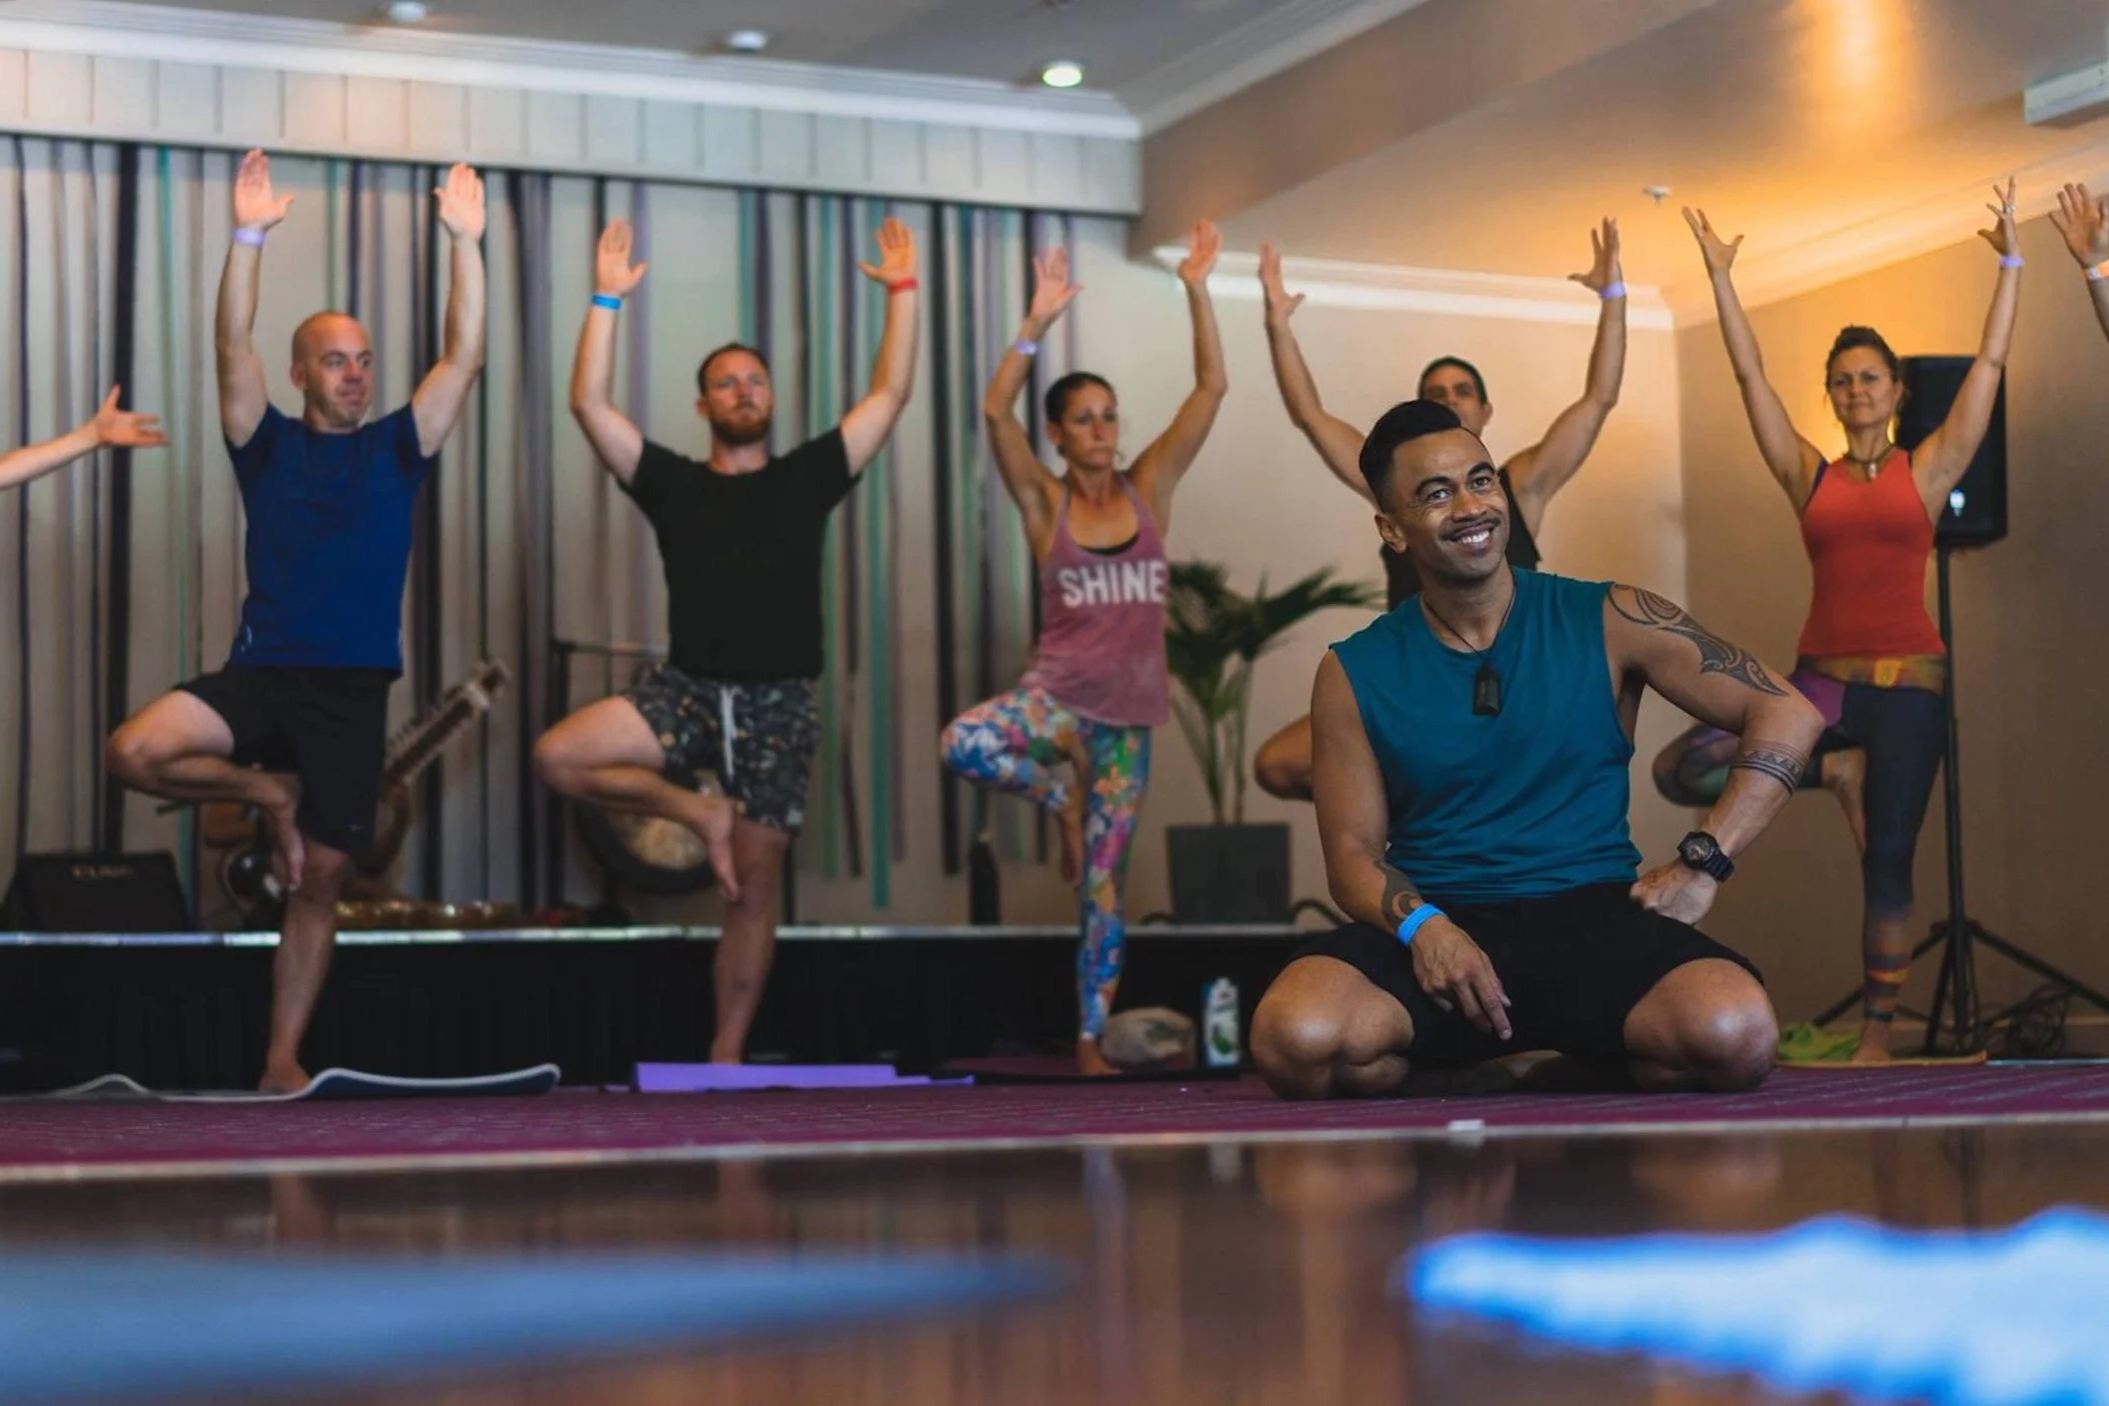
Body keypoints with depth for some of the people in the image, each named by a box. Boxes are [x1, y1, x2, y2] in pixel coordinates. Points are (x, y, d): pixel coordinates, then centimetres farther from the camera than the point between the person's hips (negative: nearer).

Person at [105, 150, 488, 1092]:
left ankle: (282, 1062, 11)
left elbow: (464, 357, -1)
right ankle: (268, 794, 3)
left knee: (321, 880, 2)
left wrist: (465, 245, -11)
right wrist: (248, 238, -19)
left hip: (353, 690, 0)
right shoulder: (268, 446, 6)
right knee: (135, 751, -25)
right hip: (260, 674, 0)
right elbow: (233, 348, -7)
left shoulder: (396, 448, 9)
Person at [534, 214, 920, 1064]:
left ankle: (726, 1056, 11)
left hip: (780, 705, 0)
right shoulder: (673, 483, 7)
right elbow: (588, 403, -2)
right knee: (557, 757, -23)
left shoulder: (808, 478, 9)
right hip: (688, 691, 0)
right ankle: (700, 814, -3)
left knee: (753, 893, 1)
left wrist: (902, 292, 0)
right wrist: (607, 301, -7)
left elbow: (890, 395, 6)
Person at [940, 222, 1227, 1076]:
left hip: (1127, 712, 1)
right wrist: (1040, 321, -26)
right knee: (965, 743, -32)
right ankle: (1060, 790, -3)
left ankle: (1090, 1041, 14)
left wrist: (1197, 293, -13)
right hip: (1057, 694, -1)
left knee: (1105, 883, 4)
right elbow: (996, 411, -18)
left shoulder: (1149, 489, 2)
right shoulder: (1045, 501, -3)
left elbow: (1211, 389, -4)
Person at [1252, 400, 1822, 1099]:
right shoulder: (1354, 675, 7)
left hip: (1593, 912, 0)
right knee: (1294, 1037, -34)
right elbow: (1353, 852, 6)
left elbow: (1788, 716, 5)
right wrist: (1419, 925, -16)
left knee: (1735, 1035, -34)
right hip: (1435, 928, 0)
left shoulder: (1606, 623, 5)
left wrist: (1702, 863, -6)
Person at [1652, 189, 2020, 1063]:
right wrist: (1719, 278, 7)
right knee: (1683, 770, -16)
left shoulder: (1928, 468, 7)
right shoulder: (1809, 475, 10)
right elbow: (1750, 375, 9)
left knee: (1888, 859, -3)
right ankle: (1836, 771, 6)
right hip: (1825, 678, 2)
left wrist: (2010, 262, 2)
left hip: (1910, 680, -2)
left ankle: (1878, 1033, 6)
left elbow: (1990, 364, 5)